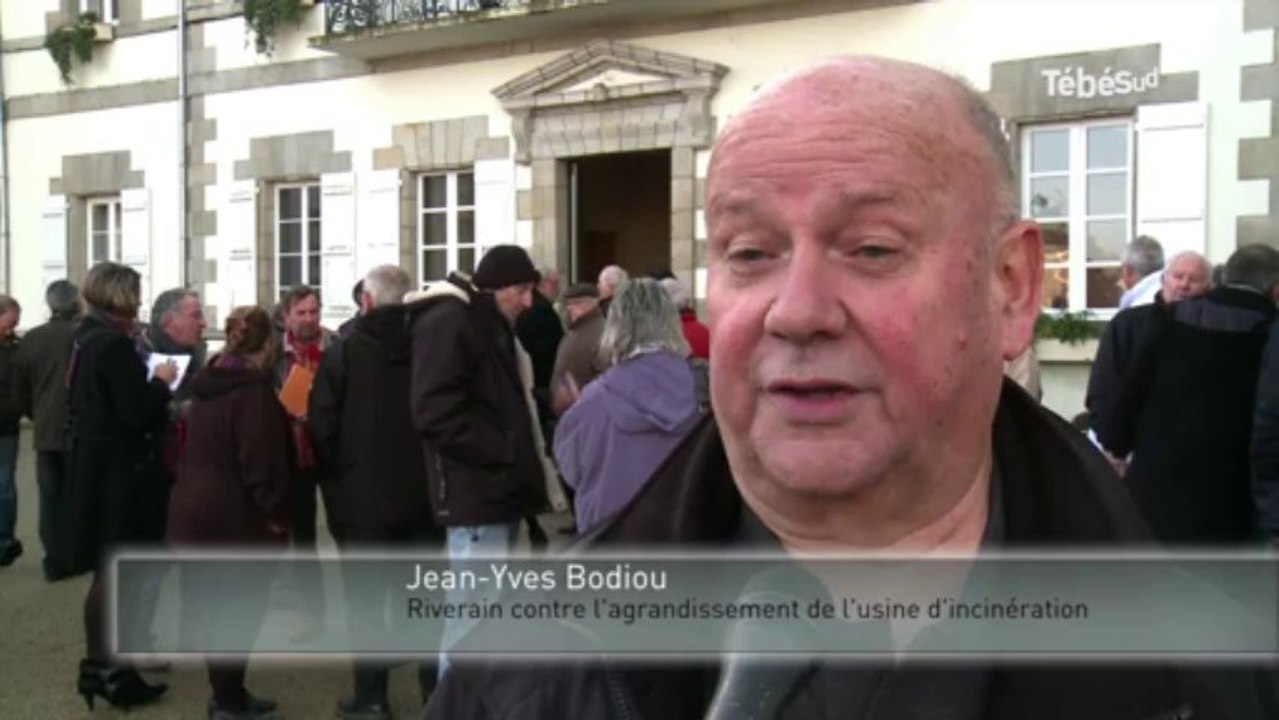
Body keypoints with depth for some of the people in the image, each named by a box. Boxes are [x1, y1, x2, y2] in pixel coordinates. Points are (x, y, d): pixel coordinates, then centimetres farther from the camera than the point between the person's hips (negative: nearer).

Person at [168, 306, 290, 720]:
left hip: (194, 508, 9)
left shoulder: (207, 384, 10)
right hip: (236, 517, -9)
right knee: (241, 609, 2)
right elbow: (261, 460, -22)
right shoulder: (253, 390, -18)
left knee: (215, 606, 15)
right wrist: (275, 513, -13)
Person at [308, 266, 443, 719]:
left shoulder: (342, 352, -9)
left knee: (367, 598, 8)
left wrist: (340, 474, 8)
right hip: (426, 491, 3)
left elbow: (322, 427, -9)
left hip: (366, 493, -2)